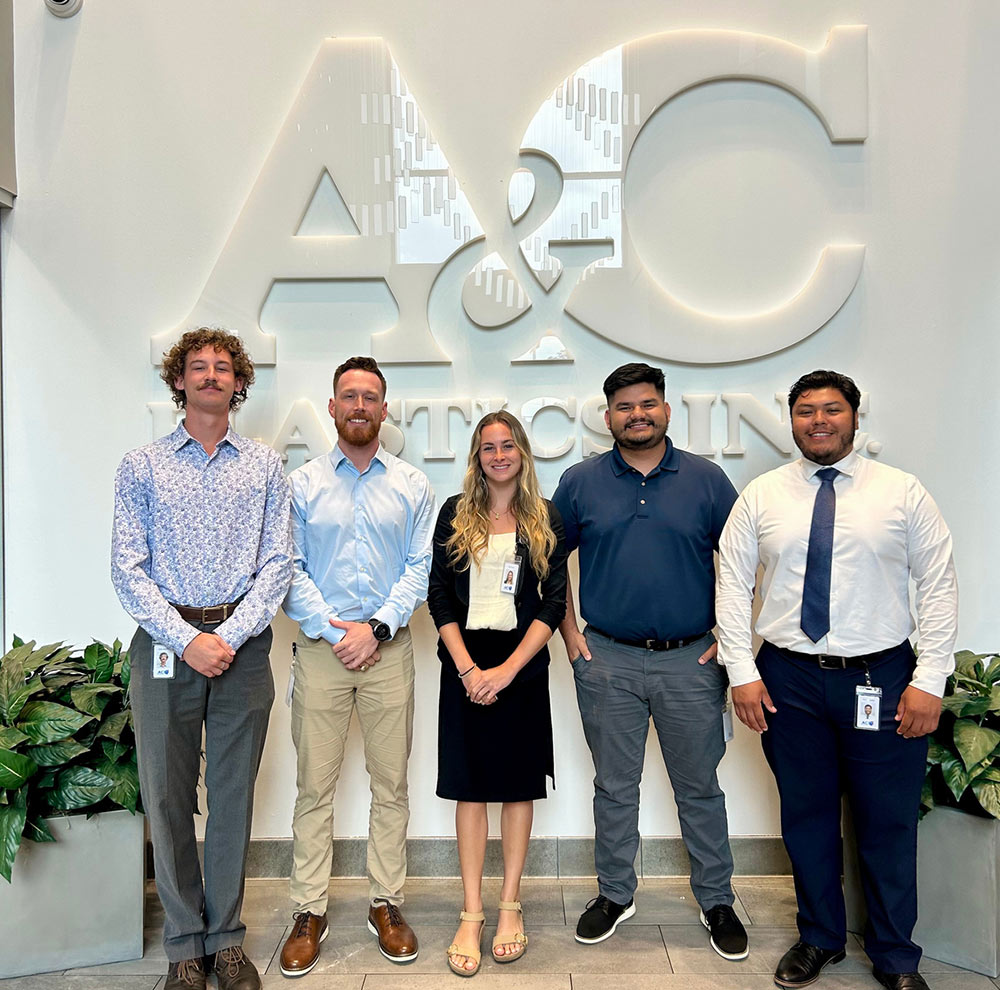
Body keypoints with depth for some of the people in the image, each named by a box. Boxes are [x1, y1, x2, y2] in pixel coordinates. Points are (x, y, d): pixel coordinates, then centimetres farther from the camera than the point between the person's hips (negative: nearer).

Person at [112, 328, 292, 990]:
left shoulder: (264, 466, 7)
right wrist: (185, 639, -11)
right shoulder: (142, 466, 6)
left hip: (242, 644, 0)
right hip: (164, 645, 0)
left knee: (234, 794, 8)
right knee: (168, 797, 6)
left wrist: (230, 636, -10)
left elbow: (277, 563, 1)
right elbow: (128, 567, -1)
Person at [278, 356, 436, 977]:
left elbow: (422, 567, 0)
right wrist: (333, 631, -9)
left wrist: (376, 628, -11)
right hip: (319, 647, 0)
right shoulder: (302, 484, 6)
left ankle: (386, 902, 23)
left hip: (389, 647, 1)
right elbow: (289, 570, 1)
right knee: (315, 785, 4)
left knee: (391, 783, 8)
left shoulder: (413, 485, 6)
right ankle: (310, 911, 18)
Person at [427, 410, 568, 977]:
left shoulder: (546, 520, 3)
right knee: (470, 786, 4)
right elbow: (440, 596, 1)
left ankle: (510, 904, 23)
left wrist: (507, 669, -11)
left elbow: (554, 602, -2)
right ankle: (472, 913, 15)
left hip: (522, 663, 0)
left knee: (519, 784, 8)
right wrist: (466, 666, -10)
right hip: (466, 664, 0)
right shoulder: (455, 514, 5)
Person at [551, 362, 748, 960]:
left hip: (691, 662, 0)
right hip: (607, 660, 1)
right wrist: (567, 628, 4)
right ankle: (615, 894, 32)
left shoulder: (707, 480, 1)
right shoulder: (581, 483, 2)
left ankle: (718, 900, 31)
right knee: (615, 786, 13)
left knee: (700, 786, 12)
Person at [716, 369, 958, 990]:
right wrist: (743, 673, -4)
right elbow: (733, 585, 2)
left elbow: (939, 586, -1)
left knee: (890, 822, 10)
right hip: (789, 680, 1)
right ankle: (819, 938, 36)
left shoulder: (903, 492, 0)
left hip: (883, 677, -1)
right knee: (807, 816, 14)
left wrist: (929, 681, -7)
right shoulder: (762, 496, 2)